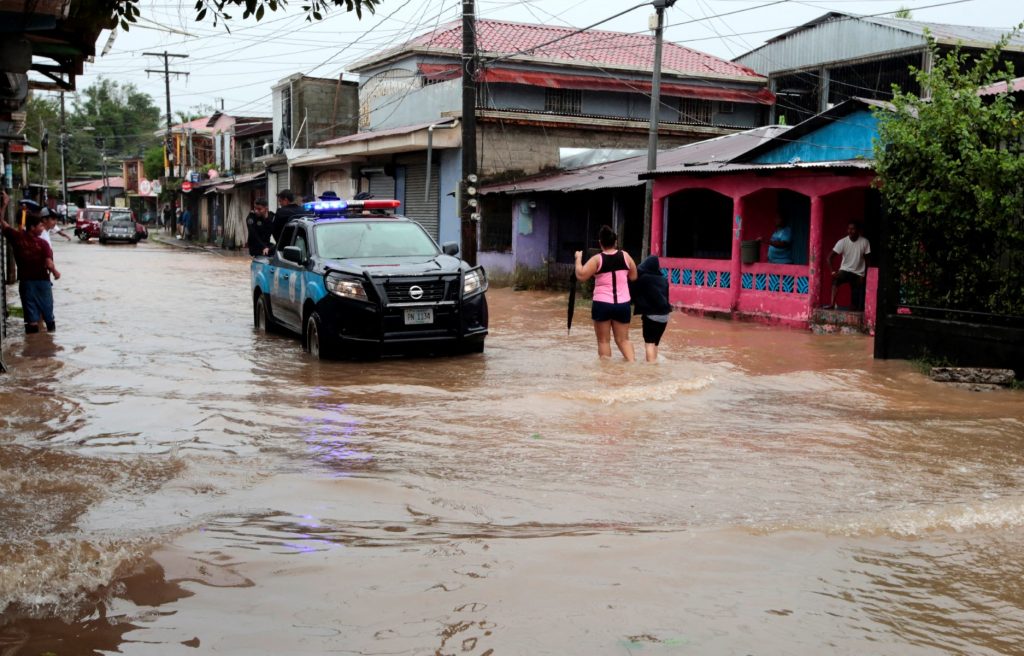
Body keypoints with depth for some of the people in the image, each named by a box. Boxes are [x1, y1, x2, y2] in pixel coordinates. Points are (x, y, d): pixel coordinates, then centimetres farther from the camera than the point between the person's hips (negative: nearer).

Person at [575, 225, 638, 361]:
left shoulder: (597, 259, -7)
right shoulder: (625, 256, 2)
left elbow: (580, 275, -10)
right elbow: (634, 276, 12)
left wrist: (578, 259, 4)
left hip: (602, 304, -3)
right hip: (622, 304, 3)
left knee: (603, 341, 7)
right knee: (623, 339, 13)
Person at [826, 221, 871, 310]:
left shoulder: (865, 242, -12)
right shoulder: (842, 242, -12)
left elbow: (866, 259, -3)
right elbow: (830, 257, -13)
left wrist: (864, 275, -7)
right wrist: (833, 271, -24)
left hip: (858, 273, 1)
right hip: (845, 270, 0)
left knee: (858, 300, -5)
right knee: (836, 279, -31)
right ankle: (832, 304, -35)